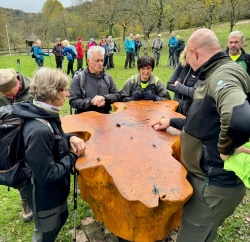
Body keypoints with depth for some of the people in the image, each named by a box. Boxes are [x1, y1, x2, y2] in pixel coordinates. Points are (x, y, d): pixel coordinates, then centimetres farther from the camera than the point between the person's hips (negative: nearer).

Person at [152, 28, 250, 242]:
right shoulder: (216, 74, 10)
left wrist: (225, 148, -27)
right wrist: (172, 122, 24)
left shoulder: (224, 74, -24)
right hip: (208, 176, 10)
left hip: (215, 185, -10)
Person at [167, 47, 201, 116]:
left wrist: (178, 85, -11)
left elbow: (195, 93, -23)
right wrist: (186, 90, -11)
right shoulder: (182, 65, 1)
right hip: (176, 107, 5)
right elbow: (169, 85, 2)